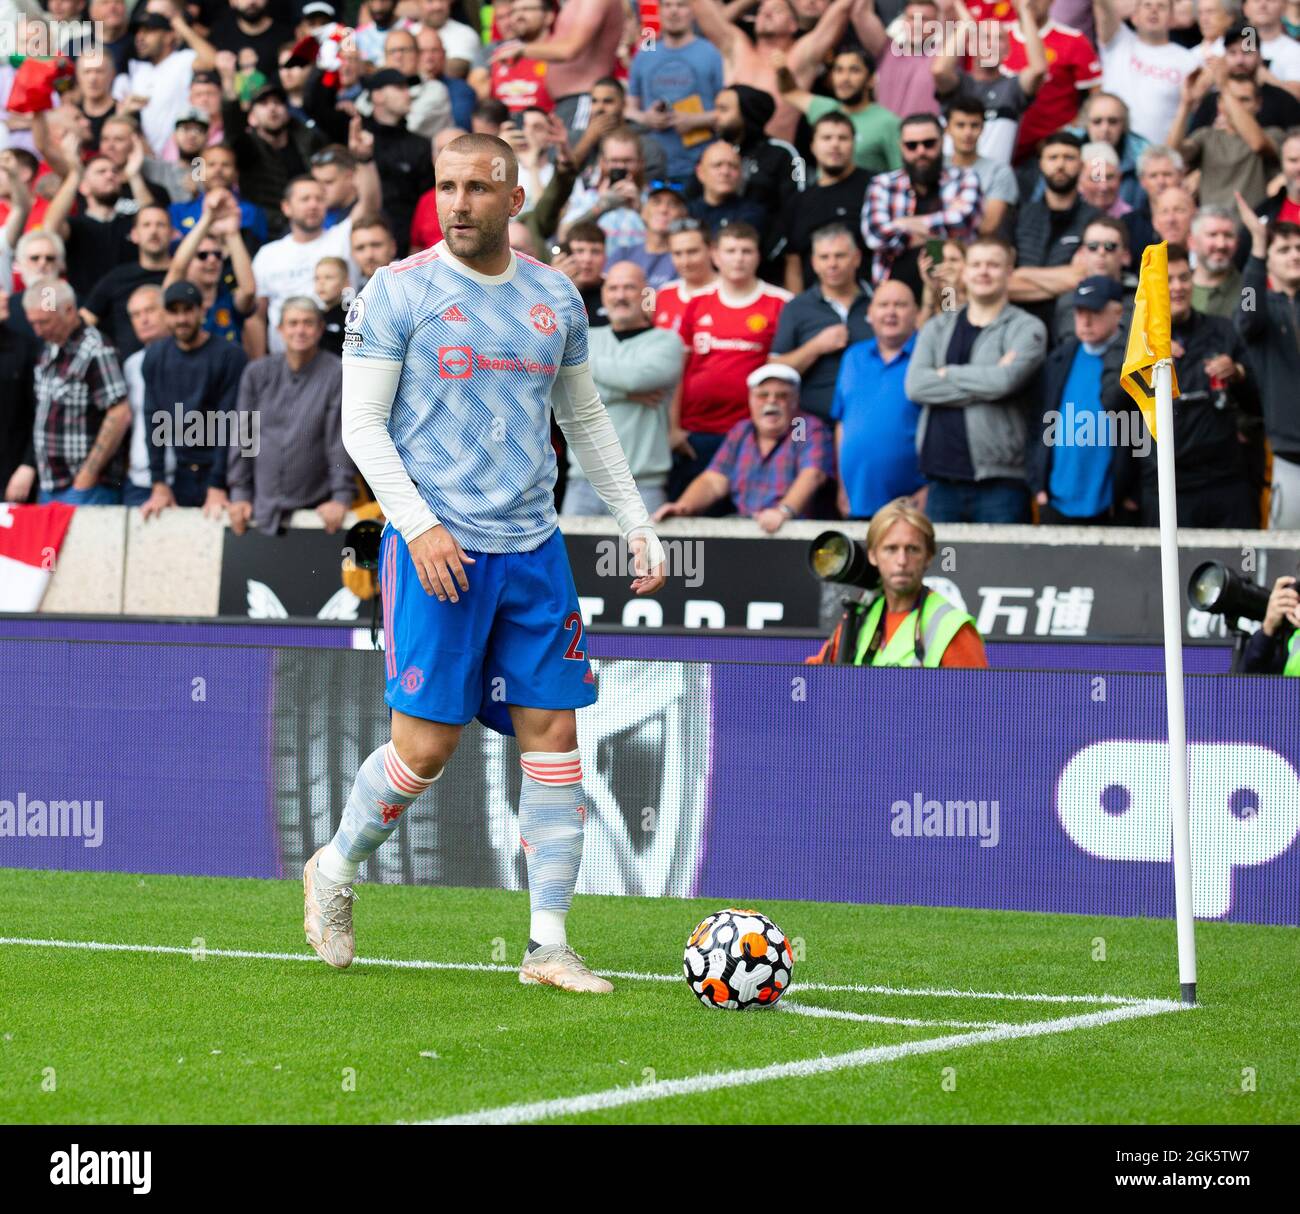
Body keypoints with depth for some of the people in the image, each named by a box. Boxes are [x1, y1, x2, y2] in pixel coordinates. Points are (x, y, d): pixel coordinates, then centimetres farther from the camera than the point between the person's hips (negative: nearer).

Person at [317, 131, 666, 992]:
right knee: (427, 745, -7)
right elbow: (361, 424, -5)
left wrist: (637, 522, 15)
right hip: (438, 548, -4)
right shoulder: (398, 292, -3)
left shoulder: (555, 298, 10)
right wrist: (419, 523, -16)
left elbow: (586, 419, 21)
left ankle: (549, 944, 5)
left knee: (553, 734, 0)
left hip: (534, 549, 5)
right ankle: (335, 870, 20)